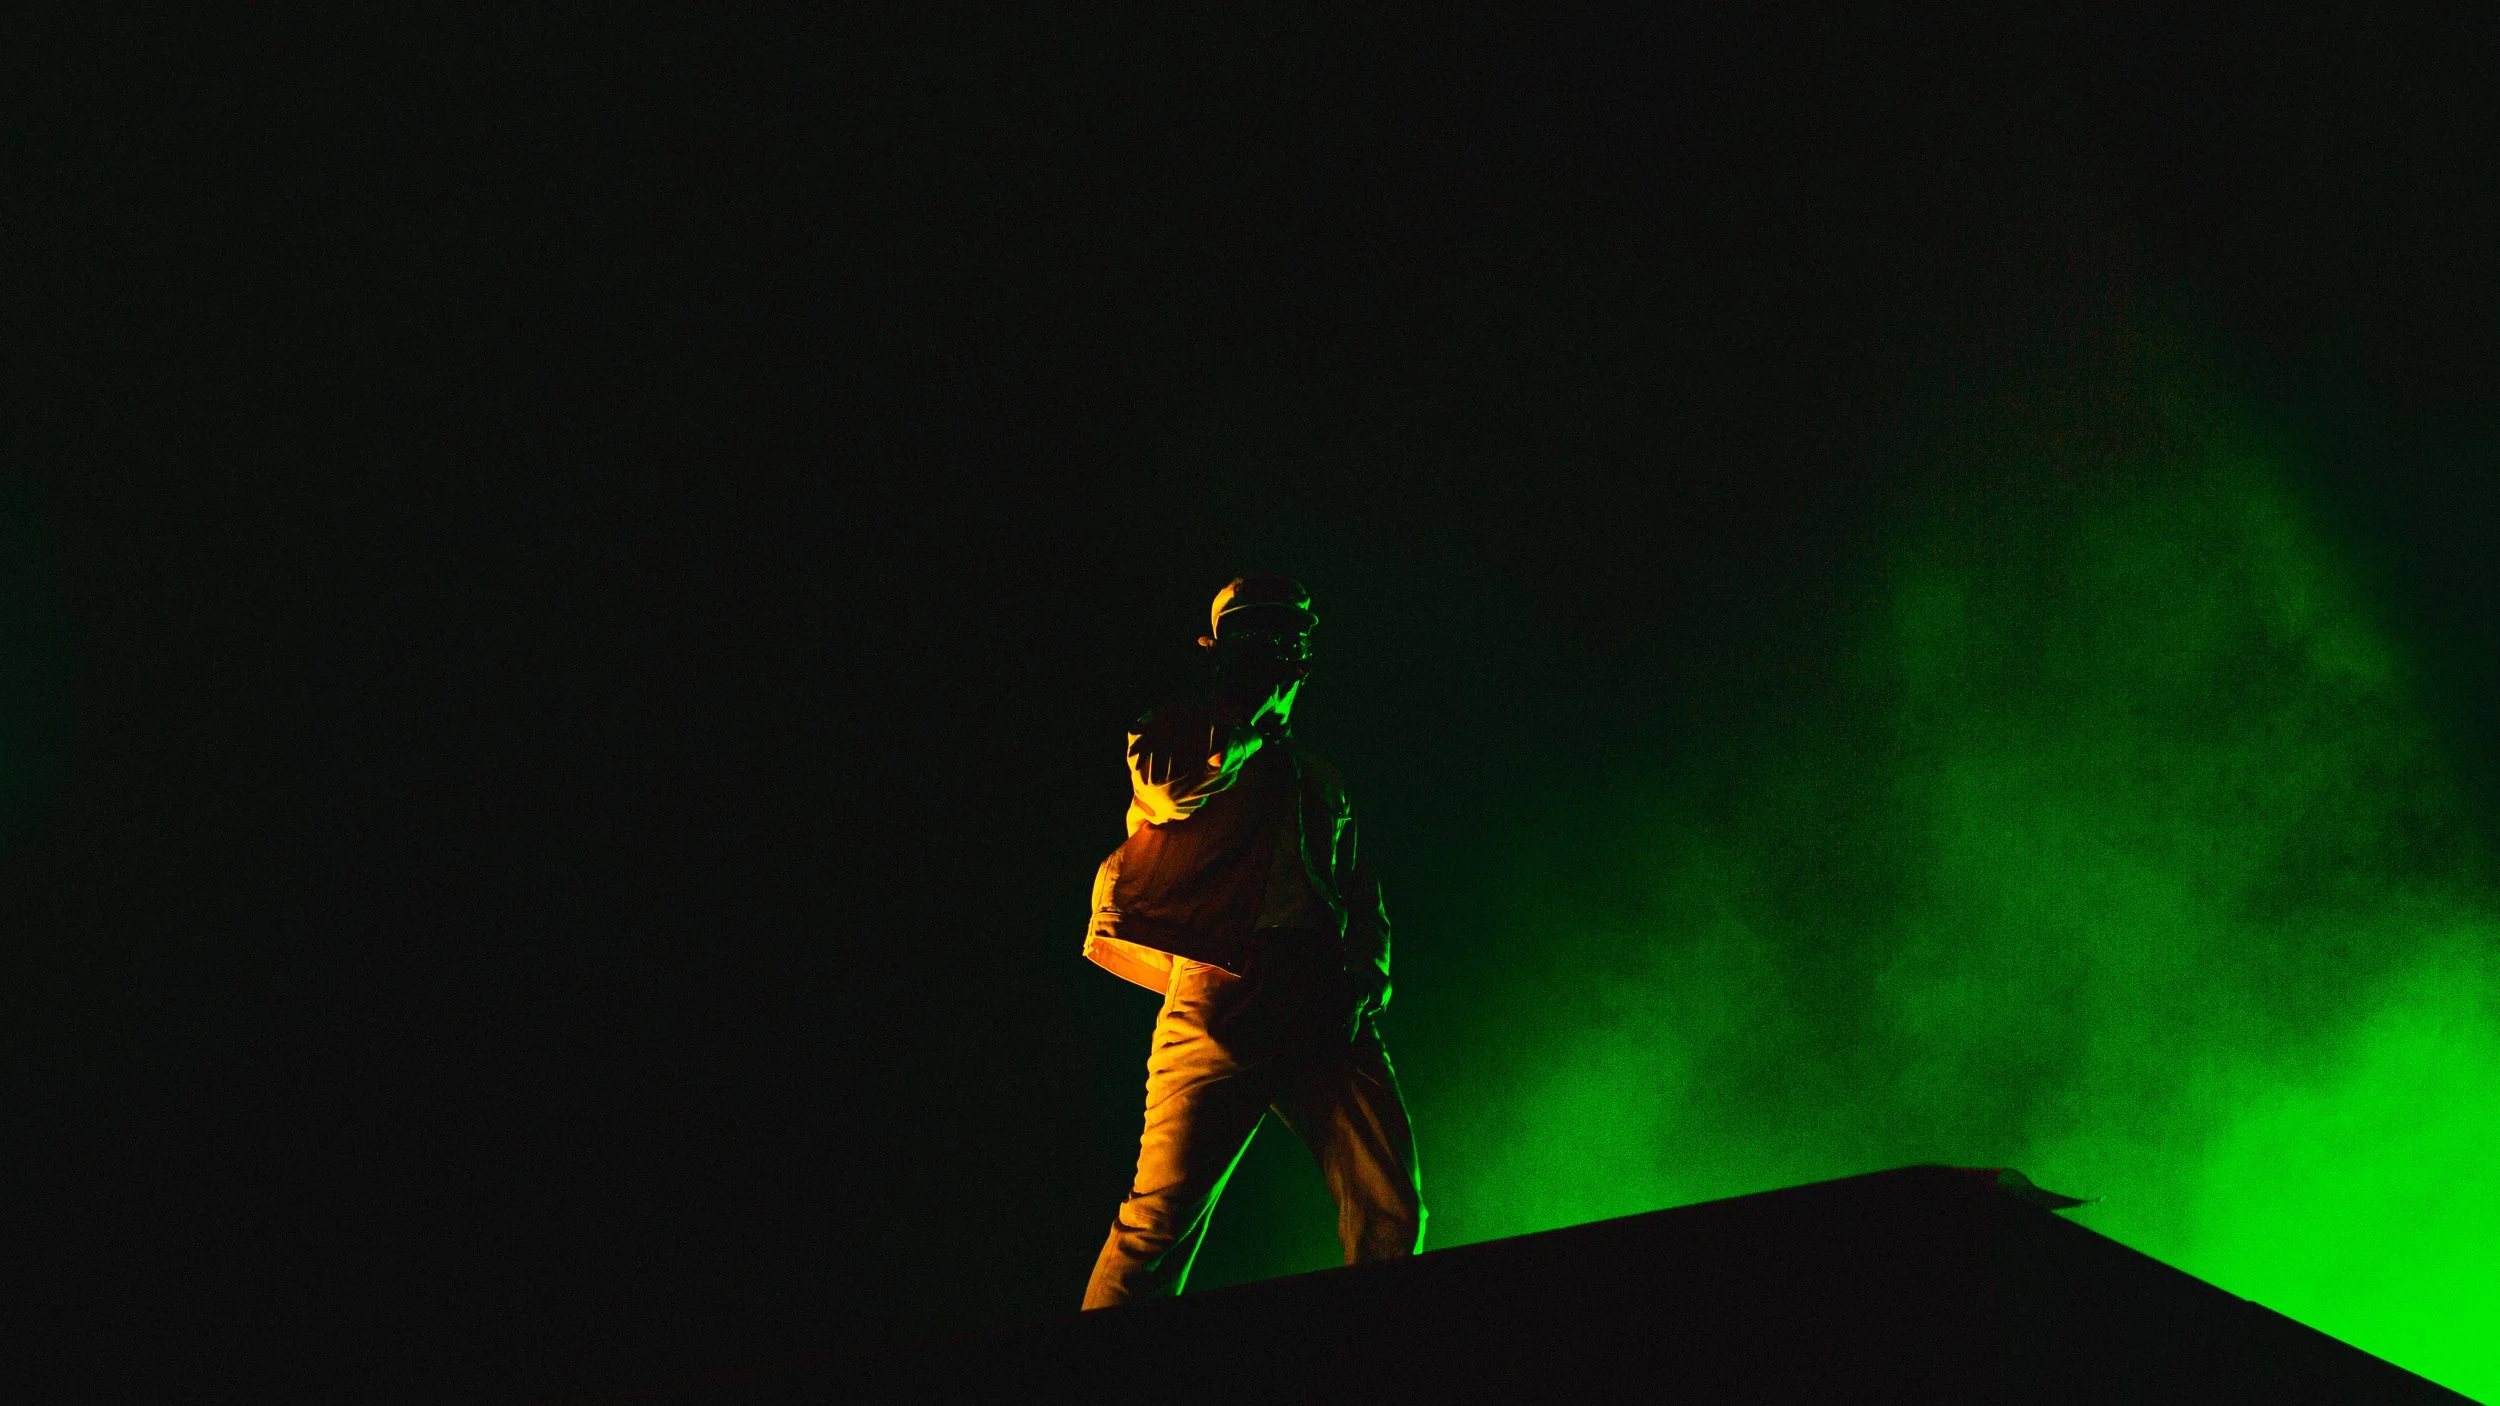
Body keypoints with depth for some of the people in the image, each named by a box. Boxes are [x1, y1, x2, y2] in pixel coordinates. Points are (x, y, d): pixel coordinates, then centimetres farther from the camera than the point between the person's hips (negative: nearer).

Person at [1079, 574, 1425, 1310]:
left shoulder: (1320, 780, 30)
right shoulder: (1171, 737, 16)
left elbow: (1365, 904, 25)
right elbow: (1180, 787, -9)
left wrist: (1364, 984, 6)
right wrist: (1248, 711, 3)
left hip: (1324, 1019, 4)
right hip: (1225, 1003, -4)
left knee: (1392, 1208, -10)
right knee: (1162, 1217, -15)